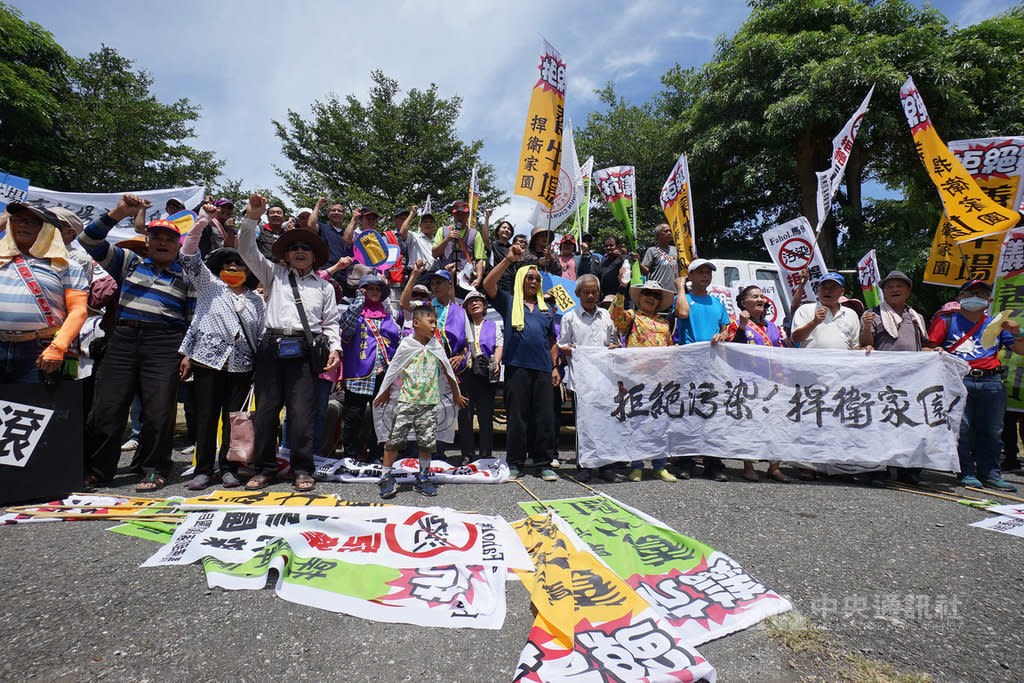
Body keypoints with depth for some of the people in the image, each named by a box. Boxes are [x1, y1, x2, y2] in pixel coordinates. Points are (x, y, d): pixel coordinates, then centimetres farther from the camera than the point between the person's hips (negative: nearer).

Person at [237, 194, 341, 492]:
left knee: (302, 410, -6)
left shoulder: (324, 286, 18)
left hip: (305, 350, -1)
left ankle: (303, 470, 3)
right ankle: (264, 468, 12)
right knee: (266, 408, 1)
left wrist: (335, 348, -1)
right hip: (272, 345, 2)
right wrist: (252, 217, 1)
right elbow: (248, 251, 12)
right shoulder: (274, 274, 20)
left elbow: (331, 322, 14)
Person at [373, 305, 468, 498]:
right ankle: (386, 477, 12)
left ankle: (422, 478, 19)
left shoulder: (436, 347, 7)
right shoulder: (406, 346, -1)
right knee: (394, 439, -1)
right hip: (407, 400, -2)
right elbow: (393, 372, 9)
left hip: (429, 402, 2)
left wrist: (456, 394, 20)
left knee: (427, 442, 5)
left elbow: (448, 371, 15)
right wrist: (385, 394, 17)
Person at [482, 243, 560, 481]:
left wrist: (555, 367, 11)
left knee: (544, 417, 4)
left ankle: (544, 463, 15)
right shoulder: (509, 302, 10)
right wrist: (509, 259, -9)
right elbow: (488, 284, -7)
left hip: (542, 368, 3)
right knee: (516, 416, 2)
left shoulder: (545, 308, 21)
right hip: (516, 367, -3)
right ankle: (515, 463, 13)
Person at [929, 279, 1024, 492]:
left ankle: (990, 473, 14)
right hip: (958, 380, -4)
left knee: (991, 430, 4)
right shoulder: (947, 321, 11)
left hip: (991, 381, 4)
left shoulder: (997, 325, 21)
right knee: (961, 428, -5)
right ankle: (966, 473, 3)